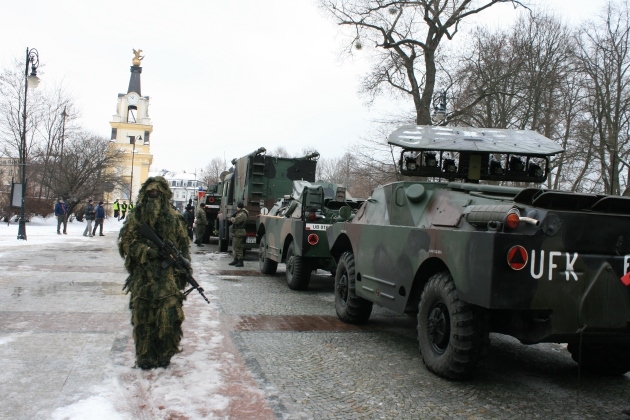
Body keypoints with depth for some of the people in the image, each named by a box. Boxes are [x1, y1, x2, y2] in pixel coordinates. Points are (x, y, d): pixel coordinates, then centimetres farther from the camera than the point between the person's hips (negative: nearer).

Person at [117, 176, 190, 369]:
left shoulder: (174, 218, 8)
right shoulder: (135, 217, 7)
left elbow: (183, 248, 11)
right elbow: (125, 242, 2)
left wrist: (184, 270, 5)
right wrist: (146, 250, -13)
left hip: (167, 275, 0)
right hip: (142, 275, 1)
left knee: (169, 314, -7)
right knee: (142, 316, 3)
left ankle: (164, 353, 8)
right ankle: (144, 357, 13)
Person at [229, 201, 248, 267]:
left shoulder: (242, 214, -17)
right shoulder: (239, 213, 18)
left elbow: (235, 221, -25)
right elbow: (234, 220, 21)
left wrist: (231, 218, -6)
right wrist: (232, 218, 1)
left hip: (239, 232, -11)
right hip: (236, 232, 11)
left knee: (237, 247, -11)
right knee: (234, 247, 17)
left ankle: (240, 262, -9)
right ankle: (236, 260, 26)